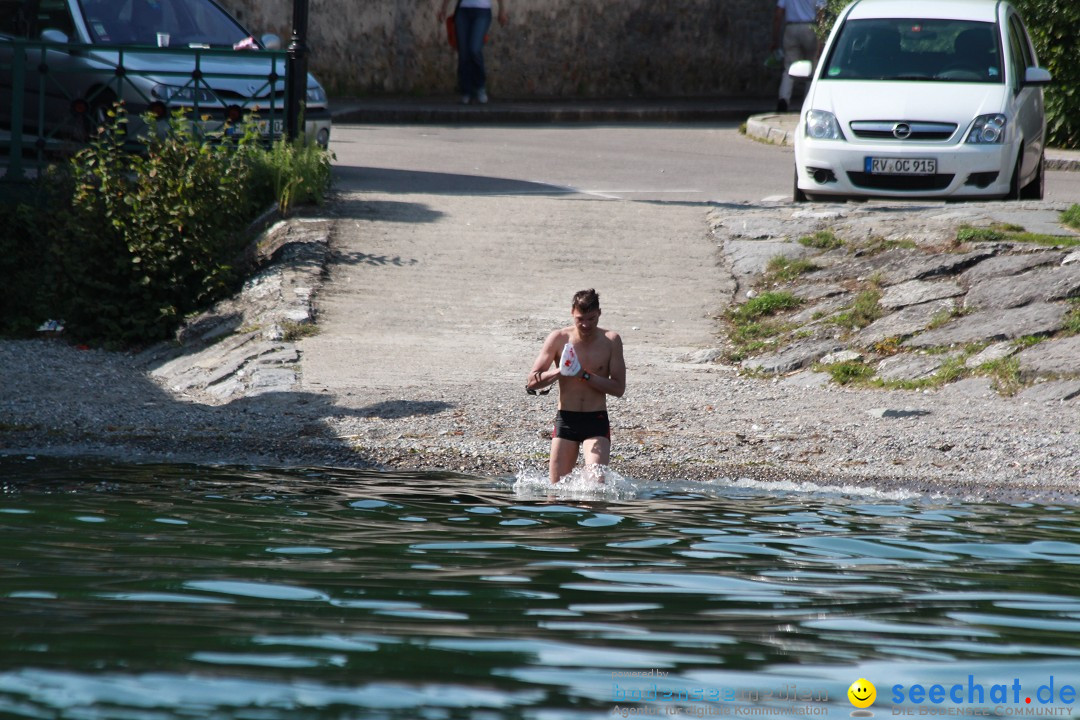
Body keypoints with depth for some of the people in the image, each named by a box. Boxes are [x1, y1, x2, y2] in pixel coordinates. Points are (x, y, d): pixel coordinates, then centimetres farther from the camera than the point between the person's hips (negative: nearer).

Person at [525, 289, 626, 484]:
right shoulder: (559, 338, -3)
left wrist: (585, 376, -18)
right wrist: (560, 372, -21)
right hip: (565, 419, 1)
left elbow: (619, 388, -6)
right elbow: (531, 382, -3)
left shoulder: (610, 340, -3)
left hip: (597, 421, -1)